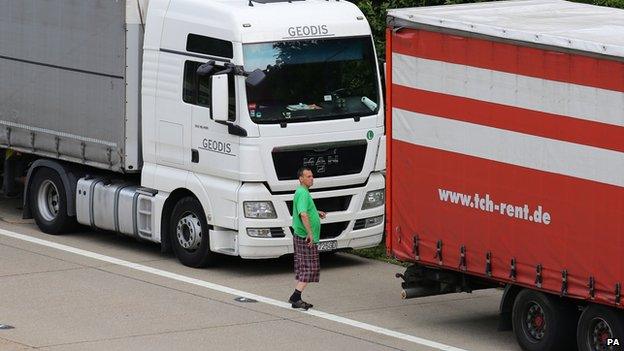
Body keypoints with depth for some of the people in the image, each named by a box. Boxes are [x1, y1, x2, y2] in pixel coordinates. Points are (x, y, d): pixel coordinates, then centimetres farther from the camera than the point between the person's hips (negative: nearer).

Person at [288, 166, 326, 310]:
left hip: (299, 236, 11)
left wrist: (316, 212, 22)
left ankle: (296, 298, 15)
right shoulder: (303, 193, -18)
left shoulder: (301, 192, 15)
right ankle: (295, 297, -13)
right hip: (305, 238, -11)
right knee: (310, 268, -9)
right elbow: (303, 214, -31)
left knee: (301, 268, 13)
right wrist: (310, 233, -33)